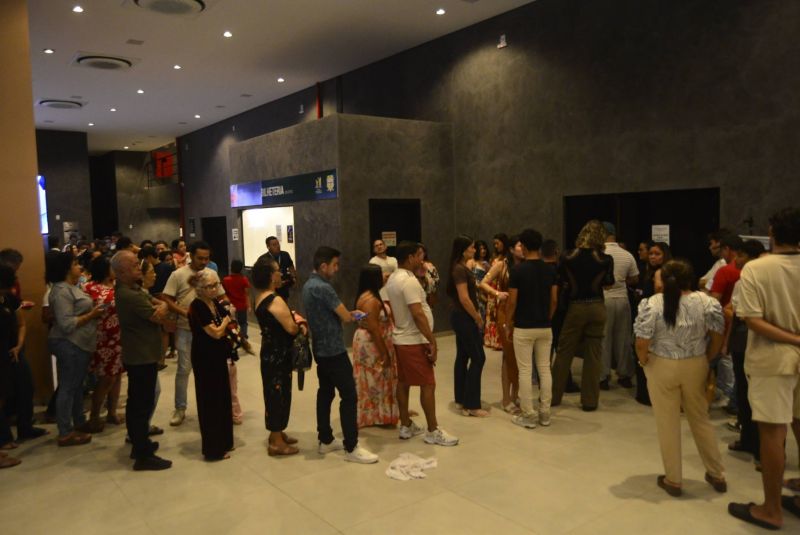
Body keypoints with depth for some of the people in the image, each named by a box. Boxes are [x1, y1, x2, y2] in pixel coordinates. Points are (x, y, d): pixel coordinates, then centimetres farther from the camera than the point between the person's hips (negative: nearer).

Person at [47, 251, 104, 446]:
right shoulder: (61, 291, -18)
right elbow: (67, 324, -24)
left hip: (79, 344, 10)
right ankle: (65, 434, 4)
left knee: (77, 385, 18)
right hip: (69, 345, -10)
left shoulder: (72, 287, 12)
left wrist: (93, 310, 6)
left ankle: (79, 423, 30)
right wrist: (91, 315, -19)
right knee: (68, 388, -3)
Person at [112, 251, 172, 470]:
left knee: (136, 402, 20)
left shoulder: (130, 288, 8)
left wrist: (158, 305, -16)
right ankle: (143, 456, 4)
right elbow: (159, 316, -21)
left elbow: (153, 301, 7)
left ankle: (138, 443, 34)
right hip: (143, 357, -11)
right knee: (143, 404, -3)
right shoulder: (130, 296, -25)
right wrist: (162, 307, 1)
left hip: (137, 355, 11)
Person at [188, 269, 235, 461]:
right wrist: (227, 317, -6)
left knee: (222, 397, 16)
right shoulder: (197, 307, -20)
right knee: (210, 400, 0)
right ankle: (213, 449, 12)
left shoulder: (215, 303, 5)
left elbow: (225, 328, 18)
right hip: (205, 358, -8)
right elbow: (216, 332, -20)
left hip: (218, 355, 8)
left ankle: (222, 441, 30)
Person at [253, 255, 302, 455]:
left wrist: (292, 317, 2)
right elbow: (292, 328, -24)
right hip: (278, 355, -10)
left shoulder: (261, 297, 8)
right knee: (279, 395, 0)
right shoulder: (275, 300, -22)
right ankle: (277, 442, 10)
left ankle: (276, 434, 32)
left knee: (274, 393, 19)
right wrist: (299, 322, -4)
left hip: (270, 352, 10)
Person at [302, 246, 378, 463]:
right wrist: (352, 315, 5)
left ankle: (325, 441, 23)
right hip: (334, 350, -10)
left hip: (320, 349, 10)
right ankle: (351, 448, -1)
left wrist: (349, 313, 7)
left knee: (325, 393, 15)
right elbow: (345, 316, -19)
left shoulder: (308, 285, 10)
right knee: (349, 396, -5)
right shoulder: (323, 288, -22)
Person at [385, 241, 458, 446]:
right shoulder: (409, 281, -21)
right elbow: (418, 314, -26)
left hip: (400, 338, 10)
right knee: (428, 384, -2)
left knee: (403, 382, 14)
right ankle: (433, 431, 5)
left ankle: (406, 426, 23)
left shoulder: (392, 279, 9)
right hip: (413, 341, -10)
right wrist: (432, 341, -22)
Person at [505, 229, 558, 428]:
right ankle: (544, 413, 17)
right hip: (545, 327, 5)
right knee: (544, 369, 11)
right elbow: (554, 300, 5)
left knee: (525, 371, 2)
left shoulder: (517, 269, -12)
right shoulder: (550, 269, 3)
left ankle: (528, 415, 7)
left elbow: (512, 302, -10)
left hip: (523, 328, -5)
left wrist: (508, 324, 2)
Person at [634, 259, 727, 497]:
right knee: (701, 419, 20)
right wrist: (706, 359, 14)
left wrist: (645, 363, 2)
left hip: (662, 368, -3)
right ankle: (717, 475, 31)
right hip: (696, 366, 3)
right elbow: (717, 336, -1)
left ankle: (673, 480, 20)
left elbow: (642, 344, -16)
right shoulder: (706, 301, -5)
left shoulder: (651, 304, -13)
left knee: (668, 424, 9)